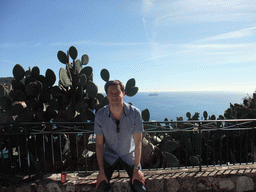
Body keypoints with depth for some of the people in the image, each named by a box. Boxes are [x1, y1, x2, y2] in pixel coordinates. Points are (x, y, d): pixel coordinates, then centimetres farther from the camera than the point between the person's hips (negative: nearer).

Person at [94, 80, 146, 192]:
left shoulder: (135, 113, -21)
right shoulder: (100, 115, -17)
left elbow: (138, 142, -14)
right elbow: (99, 144, -9)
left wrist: (136, 169, -13)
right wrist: (101, 171, -11)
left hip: (129, 155, 0)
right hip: (109, 156, 1)